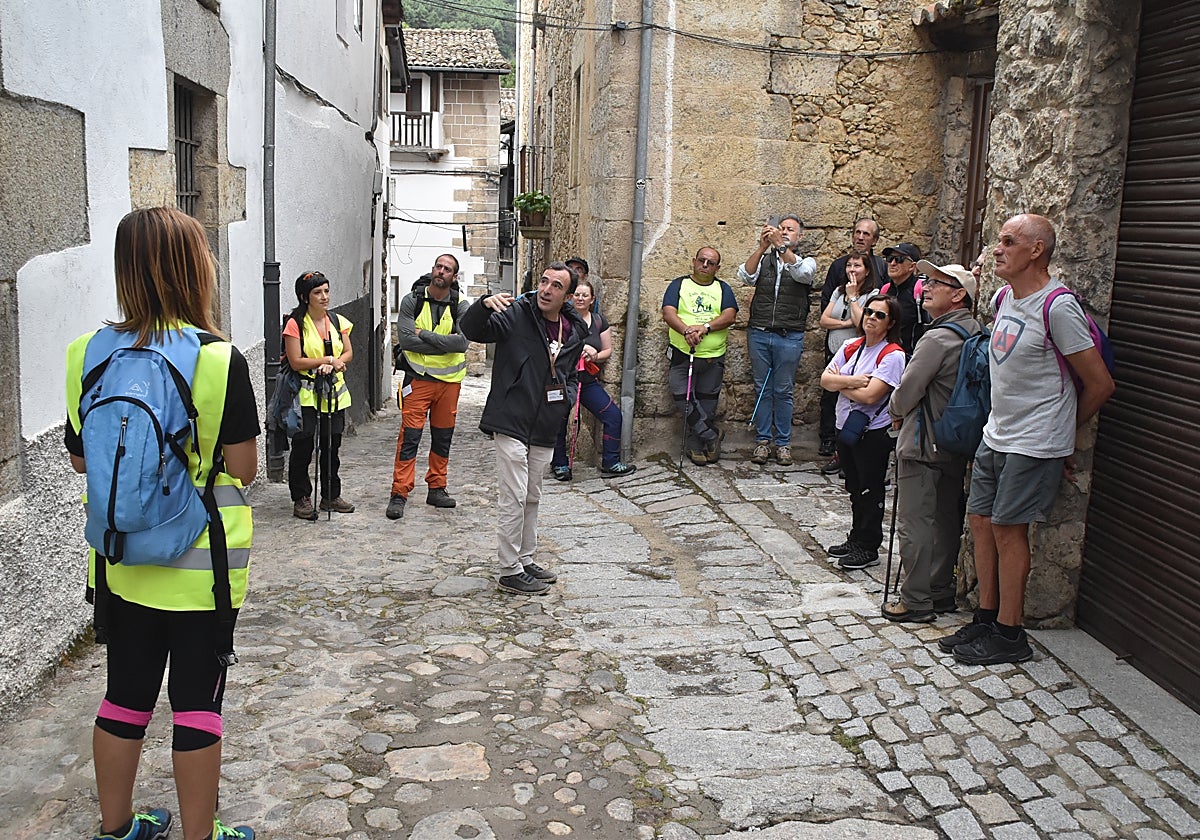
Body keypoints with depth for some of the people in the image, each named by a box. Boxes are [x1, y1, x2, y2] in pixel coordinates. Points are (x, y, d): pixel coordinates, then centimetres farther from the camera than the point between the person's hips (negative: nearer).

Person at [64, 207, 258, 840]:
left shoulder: (88, 354, -5)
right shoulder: (220, 360, -18)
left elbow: (81, 459, 6)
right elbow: (242, 468, -13)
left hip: (121, 557, 5)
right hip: (200, 562, -4)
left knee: (126, 693, 18)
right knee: (197, 699, 9)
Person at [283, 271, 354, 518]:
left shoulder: (337, 321, 7)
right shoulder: (295, 324, -9)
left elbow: (348, 354, 6)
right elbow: (296, 362, -13)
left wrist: (332, 365, -13)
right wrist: (329, 360, -12)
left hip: (335, 392, 5)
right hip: (306, 393, -5)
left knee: (332, 446, 11)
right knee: (303, 446, -3)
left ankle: (331, 496, 22)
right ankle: (301, 499, 8)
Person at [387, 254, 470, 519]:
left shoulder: (461, 306, -1)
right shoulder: (412, 301, -3)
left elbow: (463, 342, -16)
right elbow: (405, 339, -15)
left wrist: (424, 334, -17)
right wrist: (445, 343, -15)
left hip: (449, 380, 2)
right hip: (418, 378, -2)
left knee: (443, 437, 11)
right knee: (409, 437, -5)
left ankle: (436, 488, 24)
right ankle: (399, 494, 0)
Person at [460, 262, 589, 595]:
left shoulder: (575, 330, 8)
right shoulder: (516, 313, -9)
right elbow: (472, 330, -22)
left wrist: (567, 397, 5)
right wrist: (485, 305, -41)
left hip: (545, 429, 7)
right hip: (512, 421, -6)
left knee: (532, 498, 18)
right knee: (513, 499, -4)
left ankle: (525, 560, 32)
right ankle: (509, 571, 7)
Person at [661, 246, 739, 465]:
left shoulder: (723, 289, 13)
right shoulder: (679, 285, 8)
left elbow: (730, 316, -3)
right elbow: (668, 312, -7)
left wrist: (705, 327, -20)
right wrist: (687, 330, -26)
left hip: (713, 357, 2)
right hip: (682, 355, -1)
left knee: (707, 404, 5)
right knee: (683, 398, -10)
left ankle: (695, 445, 16)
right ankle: (711, 436, 3)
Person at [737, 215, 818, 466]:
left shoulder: (806, 262, 8)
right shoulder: (763, 259, 12)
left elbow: (802, 273, -17)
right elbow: (745, 276, -8)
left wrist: (781, 246, -29)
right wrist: (762, 246, -20)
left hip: (789, 338, -2)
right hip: (759, 334, 2)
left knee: (783, 391, 3)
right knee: (762, 389, 6)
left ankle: (783, 443, 11)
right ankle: (762, 440, 13)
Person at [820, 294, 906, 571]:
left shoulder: (893, 355, -14)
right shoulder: (851, 347, 7)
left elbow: (870, 395, -24)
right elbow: (825, 379, -2)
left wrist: (840, 382, -10)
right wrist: (852, 381, -18)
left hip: (873, 432, -7)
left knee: (870, 491, 3)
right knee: (855, 489, 19)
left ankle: (869, 548, 14)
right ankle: (856, 540, 32)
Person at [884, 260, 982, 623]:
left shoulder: (938, 338, -21)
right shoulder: (974, 334, 7)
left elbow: (906, 392, -17)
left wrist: (896, 412, 4)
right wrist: (906, 410, 13)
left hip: (923, 443, -9)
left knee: (916, 522, -1)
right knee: (946, 520, 15)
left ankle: (916, 600, 5)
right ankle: (942, 593, 25)